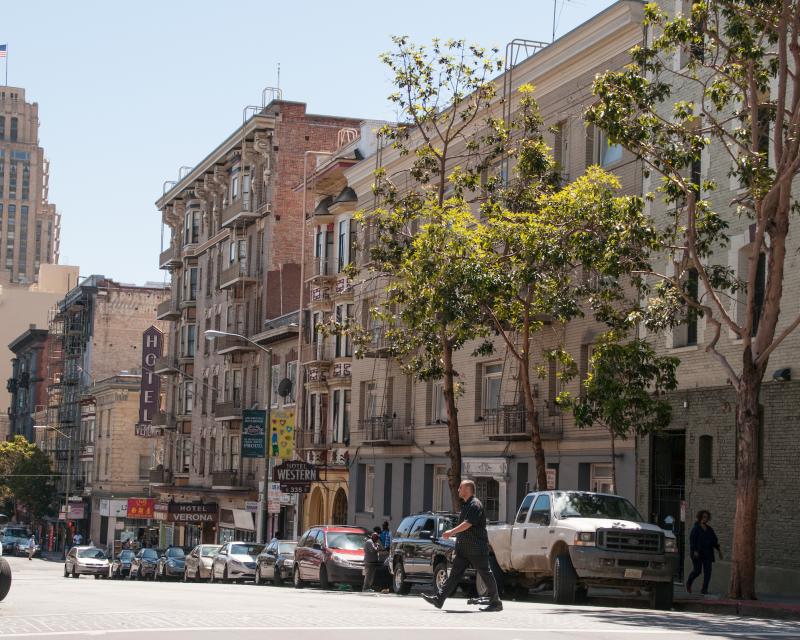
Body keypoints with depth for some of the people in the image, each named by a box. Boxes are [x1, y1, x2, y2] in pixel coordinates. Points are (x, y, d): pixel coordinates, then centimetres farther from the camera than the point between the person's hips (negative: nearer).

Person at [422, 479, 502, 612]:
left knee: (486, 574, -3)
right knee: (455, 573, 5)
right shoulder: (466, 505, 17)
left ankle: (496, 602, 4)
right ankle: (439, 599, 3)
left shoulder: (475, 505, -14)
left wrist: (452, 532, -27)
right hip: (464, 549, 10)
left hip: (477, 548, -10)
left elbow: (468, 523, -25)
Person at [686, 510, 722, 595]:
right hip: (697, 553, -5)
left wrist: (719, 550, 11)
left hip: (707, 554, 5)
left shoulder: (709, 529, 14)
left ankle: (704, 589, -4)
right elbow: (692, 540, -11)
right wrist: (695, 551, -21)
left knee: (707, 571, -5)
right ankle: (689, 583, 24)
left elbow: (714, 540, 18)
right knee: (697, 570, -4)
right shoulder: (696, 528, -4)